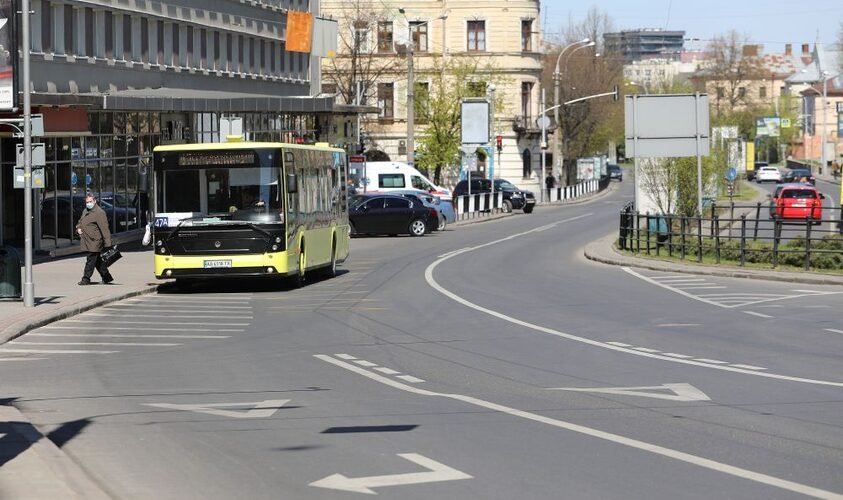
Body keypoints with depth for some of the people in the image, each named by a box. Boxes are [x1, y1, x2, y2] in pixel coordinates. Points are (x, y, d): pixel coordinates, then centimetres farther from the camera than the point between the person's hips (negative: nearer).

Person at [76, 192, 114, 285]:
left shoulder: (99, 213, -14)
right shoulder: (85, 211, 15)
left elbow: (104, 229, -19)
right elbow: (80, 221, 33)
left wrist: (107, 244, -23)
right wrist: (78, 228, 9)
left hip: (94, 242, -9)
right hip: (87, 242, 9)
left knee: (91, 260, -5)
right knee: (97, 261, 14)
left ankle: (86, 279, 1)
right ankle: (106, 277, 22)